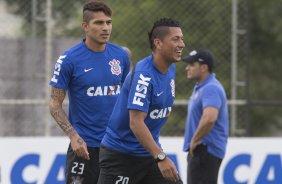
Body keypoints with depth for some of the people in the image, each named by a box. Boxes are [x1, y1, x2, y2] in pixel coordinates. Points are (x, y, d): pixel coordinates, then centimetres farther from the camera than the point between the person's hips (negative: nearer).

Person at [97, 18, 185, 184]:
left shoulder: (171, 69, 5)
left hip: (150, 152, 8)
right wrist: (161, 157, -35)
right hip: (120, 154, -8)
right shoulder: (144, 75, -22)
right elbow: (136, 122, -30)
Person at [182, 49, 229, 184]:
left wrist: (195, 140, -21)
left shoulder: (211, 88, -18)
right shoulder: (200, 87, 16)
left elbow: (209, 118, -34)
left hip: (206, 150, -11)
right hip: (199, 151, 11)